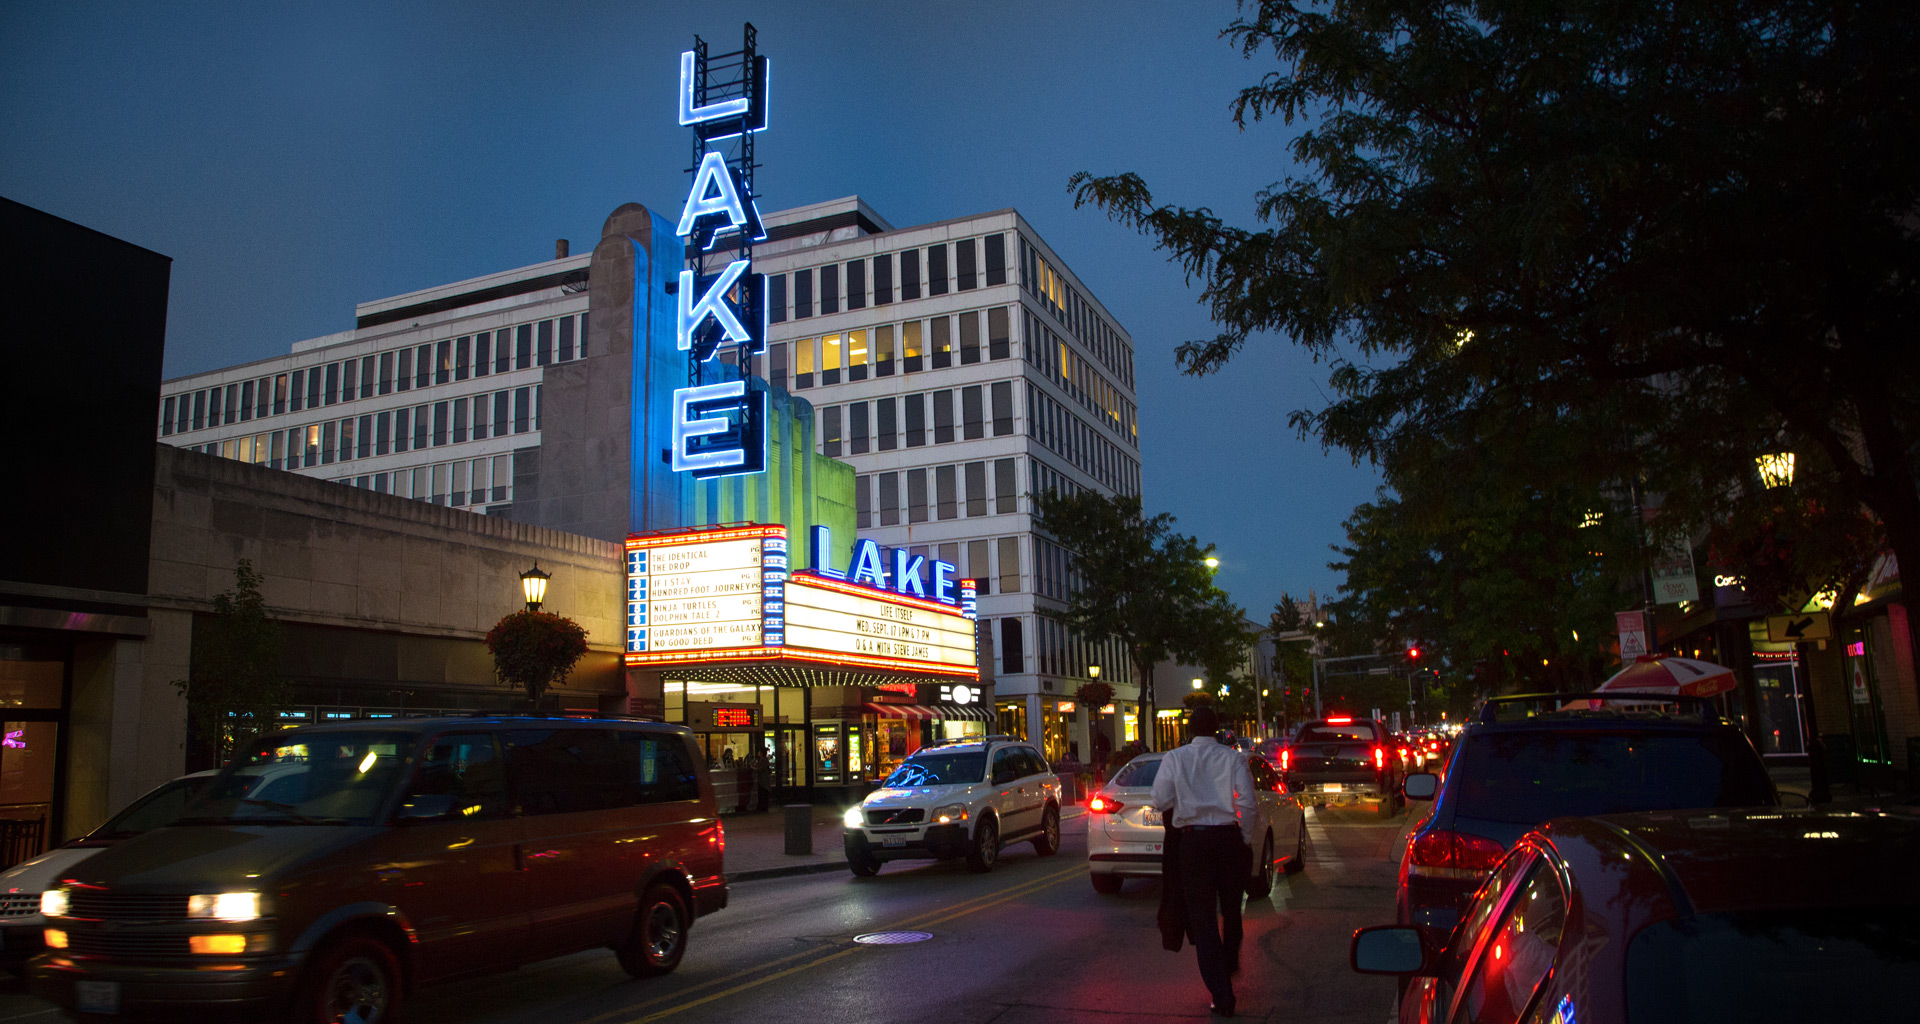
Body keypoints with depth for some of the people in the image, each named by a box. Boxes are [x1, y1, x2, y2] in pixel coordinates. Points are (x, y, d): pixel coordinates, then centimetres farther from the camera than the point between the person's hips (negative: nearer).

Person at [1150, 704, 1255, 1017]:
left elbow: (1161, 800, -5)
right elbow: (1247, 801, -6)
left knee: (1202, 918, 3)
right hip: (1229, 836, 2)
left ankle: (1222, 994, -1)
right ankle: (1230, 965, 43)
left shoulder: (1174, 758, 0)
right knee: (1231, 909, 22)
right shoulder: (1233, 757, 0)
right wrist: (1246, 840, 3)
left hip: (1193, 839, -1)